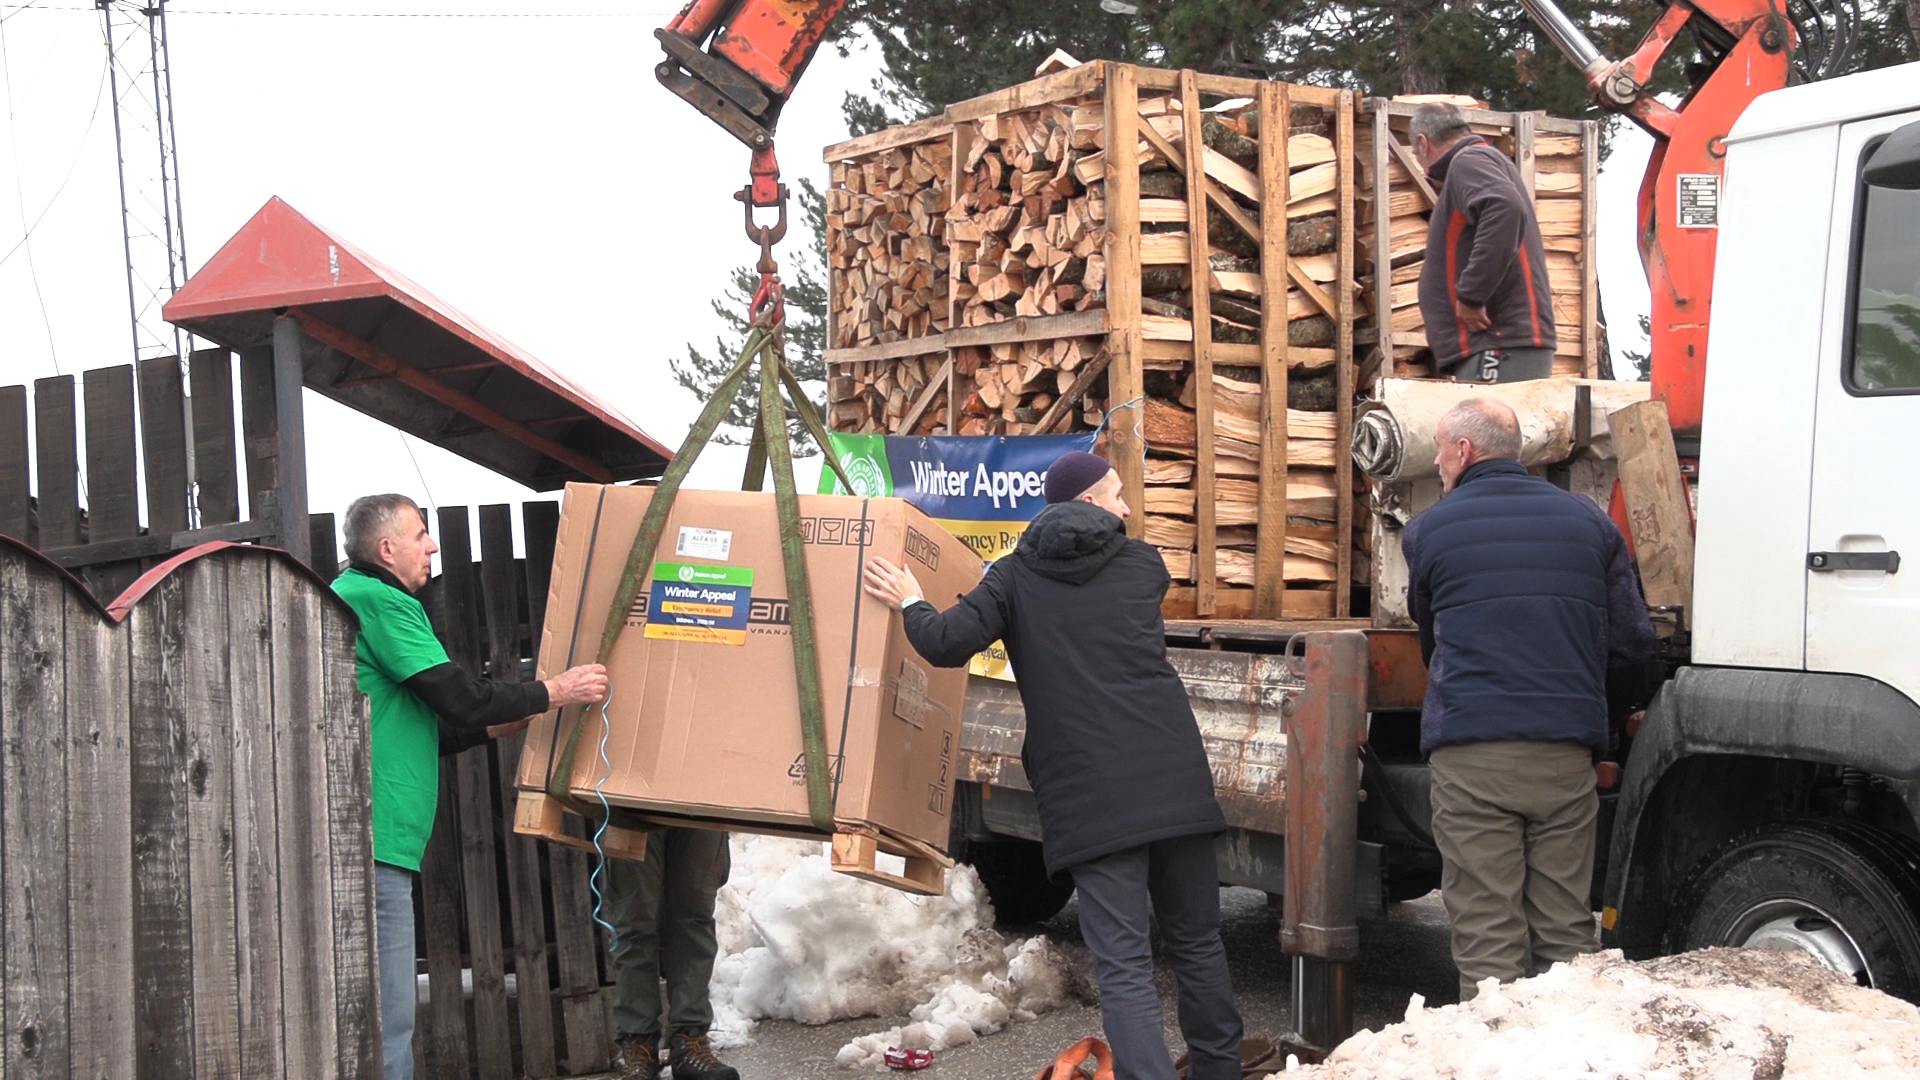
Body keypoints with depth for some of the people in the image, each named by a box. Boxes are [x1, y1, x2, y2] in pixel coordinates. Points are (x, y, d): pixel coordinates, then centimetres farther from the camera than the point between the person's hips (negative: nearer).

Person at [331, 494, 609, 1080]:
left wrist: (500, 723, 21)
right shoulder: (381, 602, -8)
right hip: (373, 834, -11)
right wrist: (553, 692, -1)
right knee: (385, 1016, -9)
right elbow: (458, 697, -12)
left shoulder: (347, 596, 24)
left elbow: (420, 730, 26)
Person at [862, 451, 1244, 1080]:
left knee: (1123, 964, -4)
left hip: (1090, 794, -2)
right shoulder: (1142, 565, 12)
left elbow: (948, 644, -5)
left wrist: (911, 605, 17)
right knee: (1196, 940, 17)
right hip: (1174, 775, 2)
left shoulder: (1017, 577, 6)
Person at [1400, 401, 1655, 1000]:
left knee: (1487, 943, 0)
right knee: (1568, 936, 10)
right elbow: (1633, 644, 11)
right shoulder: (1588, 521, 11)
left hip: (1470, 755, -3)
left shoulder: (1428, 531, 6)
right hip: (1567, 754, 3)